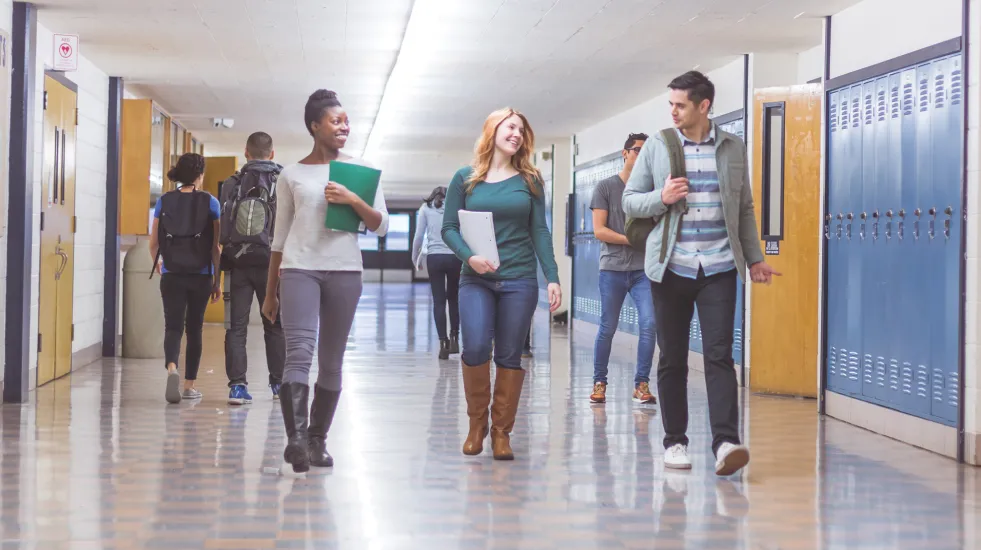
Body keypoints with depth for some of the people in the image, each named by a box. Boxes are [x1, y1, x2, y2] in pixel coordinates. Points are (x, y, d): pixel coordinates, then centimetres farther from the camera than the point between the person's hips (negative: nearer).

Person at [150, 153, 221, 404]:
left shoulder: (164, 202, 3)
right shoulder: (210, 203, -2)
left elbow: (153, 244, 6)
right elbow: (215, 246, -2)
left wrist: (158, 264, 27)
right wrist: (217, 280, 5)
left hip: (171, 275, 1)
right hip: (201, 275, -1)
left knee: (173, 326, 0)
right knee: (194, 329, 11)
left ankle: (172, 369, -27)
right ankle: (190, 385, 16)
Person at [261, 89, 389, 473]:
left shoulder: (360, 169, 11)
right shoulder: (291, 175, 9)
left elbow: (381, 226, 7)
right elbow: (280, 237, 13)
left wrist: (353, 200, -11)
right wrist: (270, 293, 12)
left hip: (344, 271, 2)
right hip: (299, 269, -2)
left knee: (331, 362, 5)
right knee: (299, 352, -19)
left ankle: (317, 440, 14)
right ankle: (296, 438, -26)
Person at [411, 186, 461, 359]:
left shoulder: (426, 208, 9)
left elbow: (418, 236, 4)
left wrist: (415, 258, 15)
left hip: (434, 258, 0)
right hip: (455, 257, 1)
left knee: (439, 301, 3)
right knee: (453, 299, 16)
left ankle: (443, 344, -2)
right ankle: (454, 339, 12)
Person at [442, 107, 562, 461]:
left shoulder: (529, 180, 8)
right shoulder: (466, 179, 5)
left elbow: (539, 231, 6)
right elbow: (449, 227, 3)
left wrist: (553, 278, -2)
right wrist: (469, 256, -15)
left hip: (520, 279, 1)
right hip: (476, 280, -1)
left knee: (509, 356, 2)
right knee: (475, 347, -17)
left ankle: (501, 431, 12)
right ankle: (476, 423, 3)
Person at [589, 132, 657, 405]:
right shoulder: (606, 187, 3)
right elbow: (599, 231, -4)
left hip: (643, 269, 2)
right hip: (613, 268, -2)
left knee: (649, 323, -11)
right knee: (607, 329, 3)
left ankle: (641, 384, -2)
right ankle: (599, 382, 17)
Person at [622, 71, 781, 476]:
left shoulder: (733, 148, 7)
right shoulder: (657, 146, 5)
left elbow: (745, 208, 13)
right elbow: (630, 201, 7)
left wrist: (754, 258, 9)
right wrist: (661, 198, -12)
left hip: (719, 268, 0)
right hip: (670, 268, 1)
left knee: (719, 356, -9)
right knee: (672, 359, 5)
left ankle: (726, 443, -15)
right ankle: (675, 442, 13)